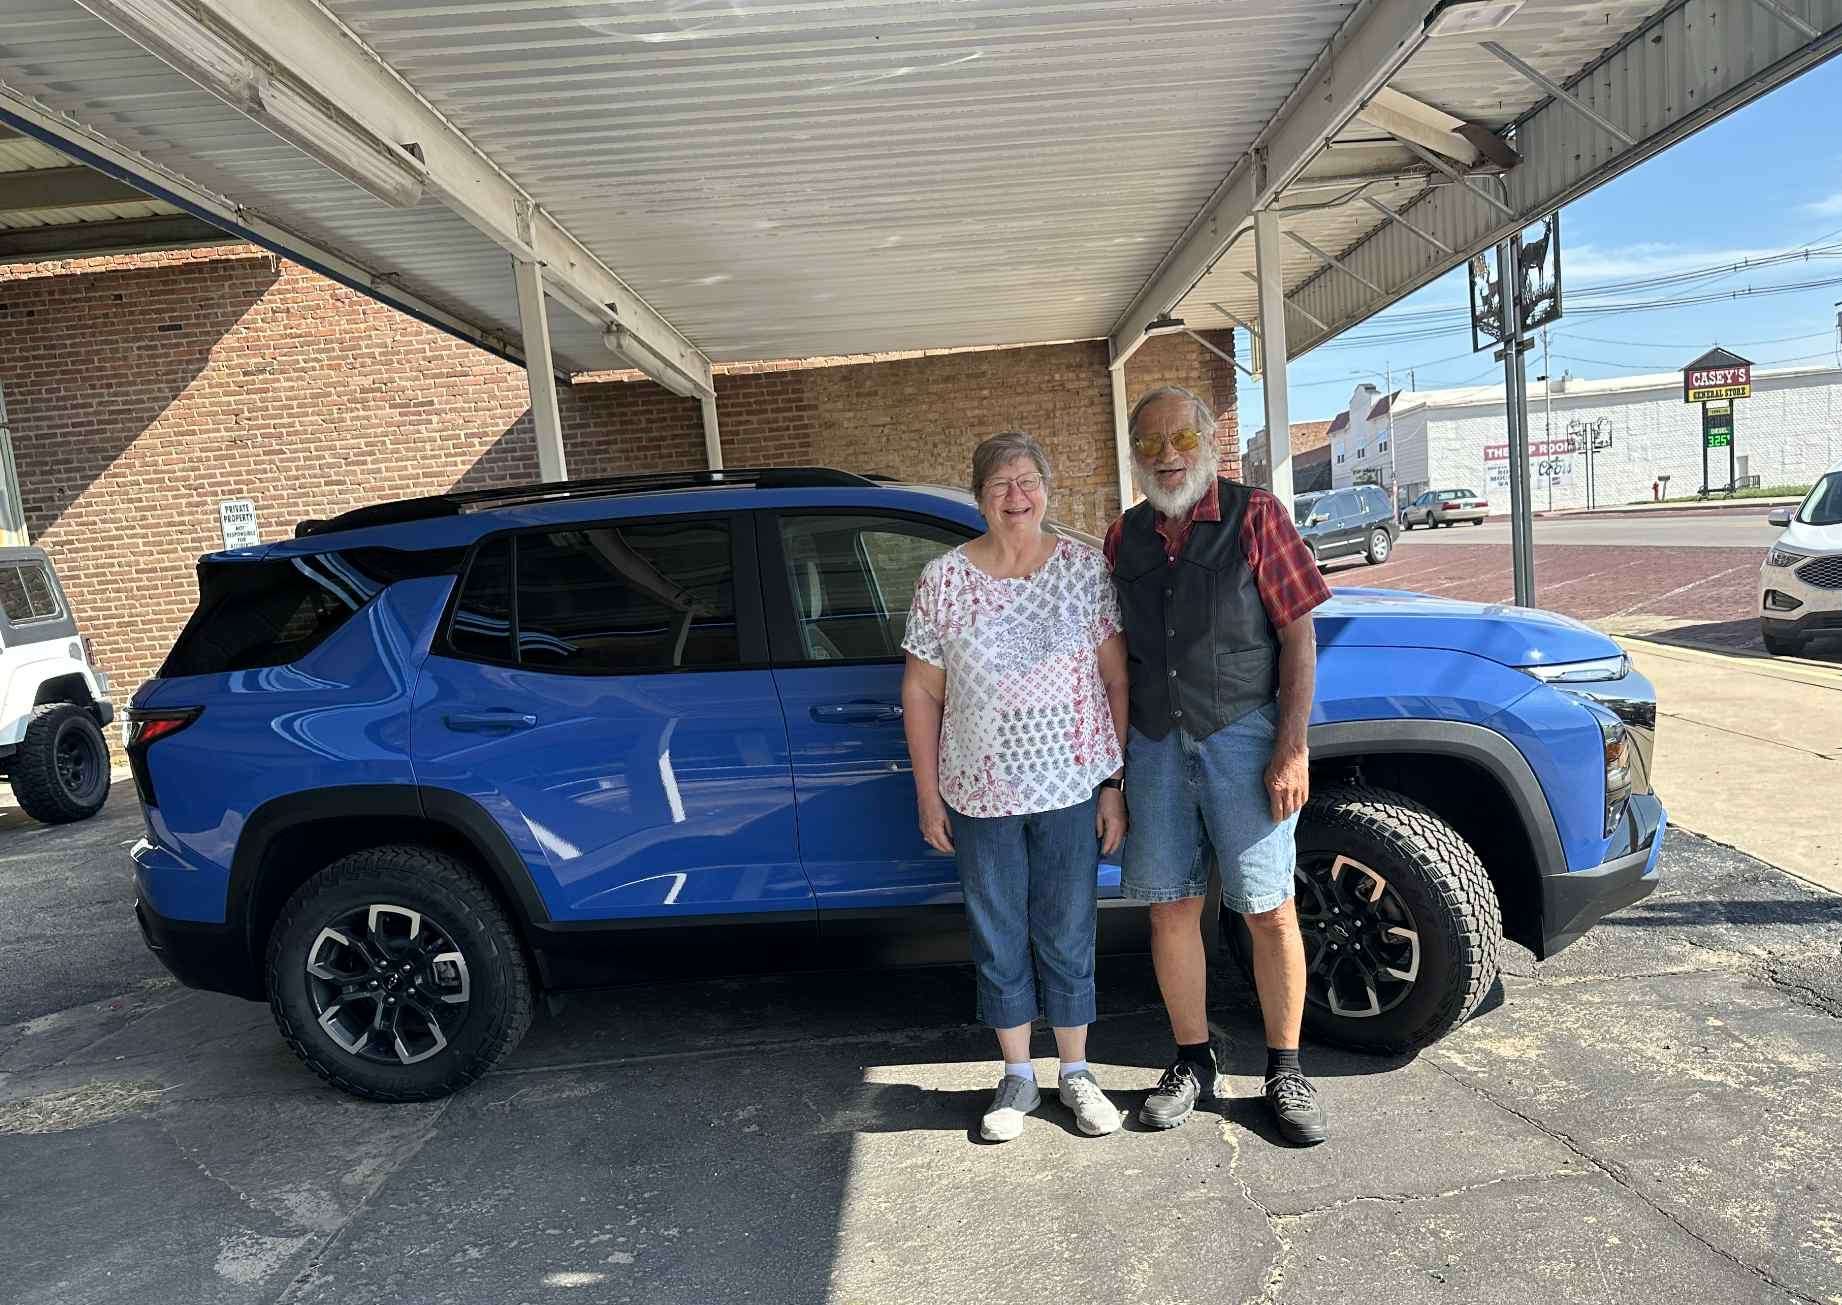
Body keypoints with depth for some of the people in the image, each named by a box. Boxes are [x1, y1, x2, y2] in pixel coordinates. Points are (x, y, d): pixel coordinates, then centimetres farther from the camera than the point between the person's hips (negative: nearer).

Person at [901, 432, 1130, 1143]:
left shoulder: (1085, 566, -3)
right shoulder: (944, 578, -3)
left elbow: (1117, 680, -2)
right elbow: (921, 693, 2)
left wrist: (1115, 782, -4)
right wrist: (928, 793, 0)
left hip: (1071, 787, 0)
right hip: (980, 792, 1)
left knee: (1067, 936, 11)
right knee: (998, 939, 12)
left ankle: (1075, 1072, 31)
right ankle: (1017, 1077, 31)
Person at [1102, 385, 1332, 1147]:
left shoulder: (1255, 517, -2)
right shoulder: (1123, 539, 10)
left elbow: (1298, 635, -5)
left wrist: (1292, 748, -12)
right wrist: (1112, 753, 9)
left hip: (1240, 738, -3)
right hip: (1155, 746, 4)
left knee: (1268, 910, 2)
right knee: (1171, 908, 8)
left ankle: (1285, 1072, 19)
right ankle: (1193, 1063, 24)